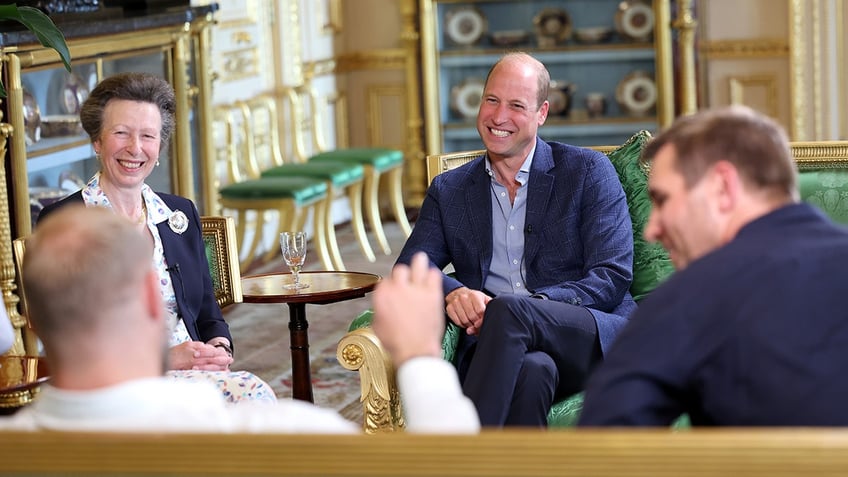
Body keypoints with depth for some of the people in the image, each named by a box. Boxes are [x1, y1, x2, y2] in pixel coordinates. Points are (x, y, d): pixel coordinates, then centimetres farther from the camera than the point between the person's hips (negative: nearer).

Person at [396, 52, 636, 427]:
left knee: (508, 310, -35)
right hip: (499, 348, 2)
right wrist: (452, 294, -16)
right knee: (530, 369, -37)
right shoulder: (448, 191, 20)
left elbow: (613, 277, 0)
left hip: (595, 341, -1)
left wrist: (529, 305, -17)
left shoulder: (588, 171, 9)